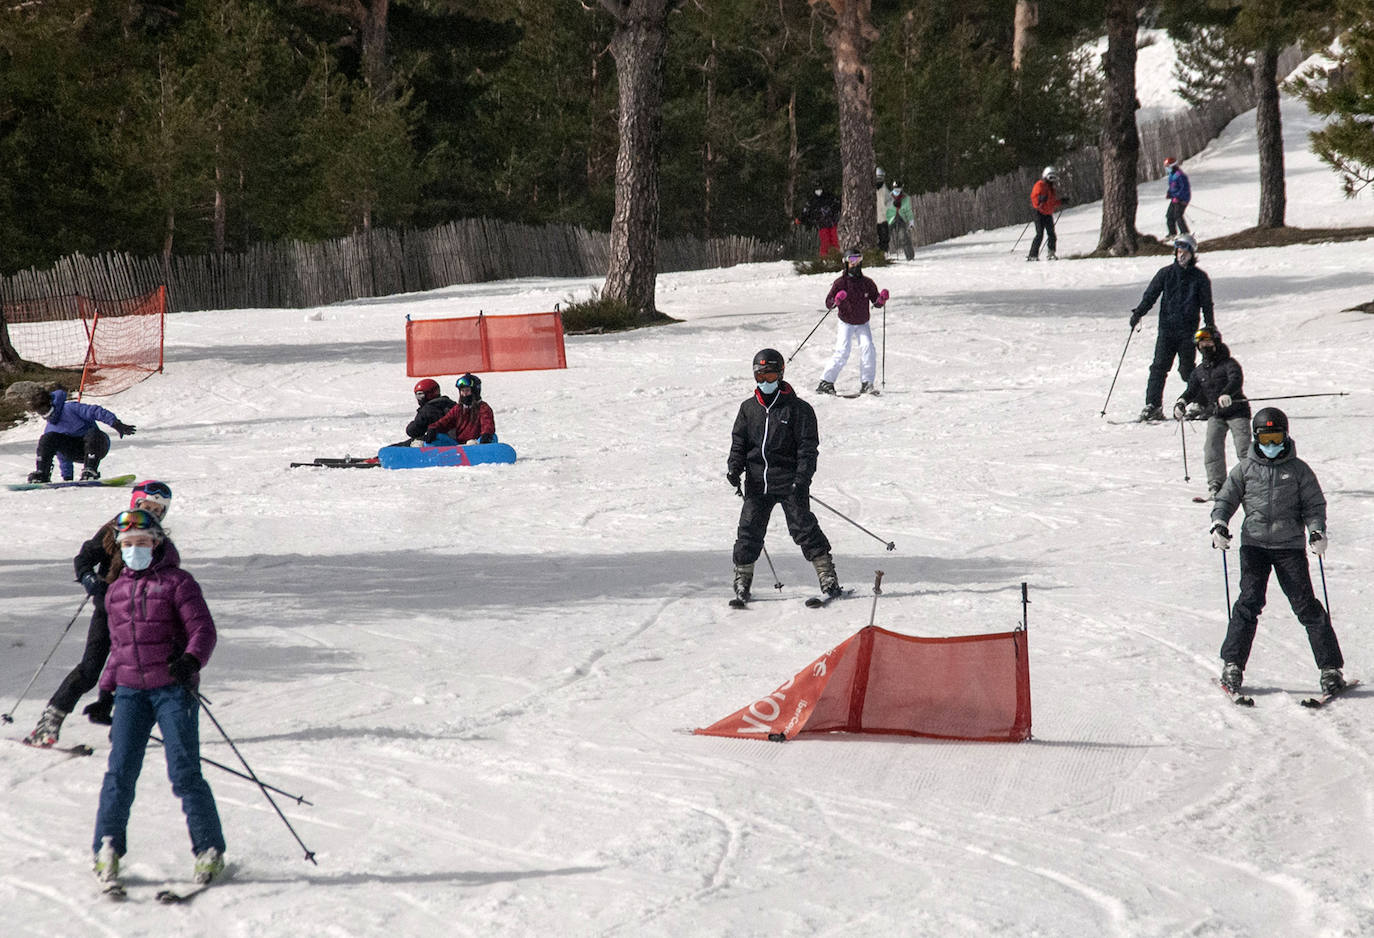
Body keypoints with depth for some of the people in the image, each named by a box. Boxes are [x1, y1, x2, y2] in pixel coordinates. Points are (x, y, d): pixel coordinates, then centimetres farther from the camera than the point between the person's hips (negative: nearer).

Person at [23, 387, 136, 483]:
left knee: (93, 433, -40)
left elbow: (95, 411, -20)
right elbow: (63, 456, 16)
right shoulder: (50, 430, 9)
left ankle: (90, 472, -41)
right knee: (47, 439, -15)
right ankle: (41, 475, -20)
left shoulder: (69, 408, -12)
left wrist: (115, 423, -32)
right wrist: (67, 478, 12)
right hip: (75, 452, 5)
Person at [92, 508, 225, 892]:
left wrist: (191, 660, -26)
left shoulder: (177, 583, 0)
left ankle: (210, 850, 3)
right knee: (120, 771, -6)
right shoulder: (116, 592, 17)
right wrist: (105, 690, 21)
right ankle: (107, 852, 1)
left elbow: (203, 630, -8)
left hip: (174, 688, -4)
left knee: (184, 773, -7)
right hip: (131, 691, 4)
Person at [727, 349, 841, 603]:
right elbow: (739, 442, 16)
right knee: (749, 530, 0)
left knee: (803, 527, -8)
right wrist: (734, 467, -2)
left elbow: (808, 447, -4)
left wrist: (802, 478, -14)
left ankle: (828, 577, -5)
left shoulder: (797, 409, -1)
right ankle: (742, 579, 12)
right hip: (757, 481, 4)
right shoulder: (748, 408, 12)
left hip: (789, 480, -4)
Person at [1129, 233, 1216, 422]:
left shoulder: (1199, 277, 4)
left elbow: (1206, 304, 8)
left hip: (1189, 331, -2)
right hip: (1166, 328, 2)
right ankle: (1152, 406, -8)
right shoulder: (1166, 273, 8)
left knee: (1187, 369, -2)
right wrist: (1138, 313, -8)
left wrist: (1211, 327, 2)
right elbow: (1150, 294, 5)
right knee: (1159, 367, -7)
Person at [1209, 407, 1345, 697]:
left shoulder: (1298, 470, 5)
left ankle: (1331, 668, -1)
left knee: (1306, 605, -4)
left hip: (1290, 545, -1)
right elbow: (1226, 499, 11)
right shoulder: (1244, 469, 8)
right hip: (1254, 543, 1)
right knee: (1249, 602, -9)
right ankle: (1232, 665, 0)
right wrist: (1219, 523, -7)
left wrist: (1317, 531, -10)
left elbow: (1314, 504, 7)